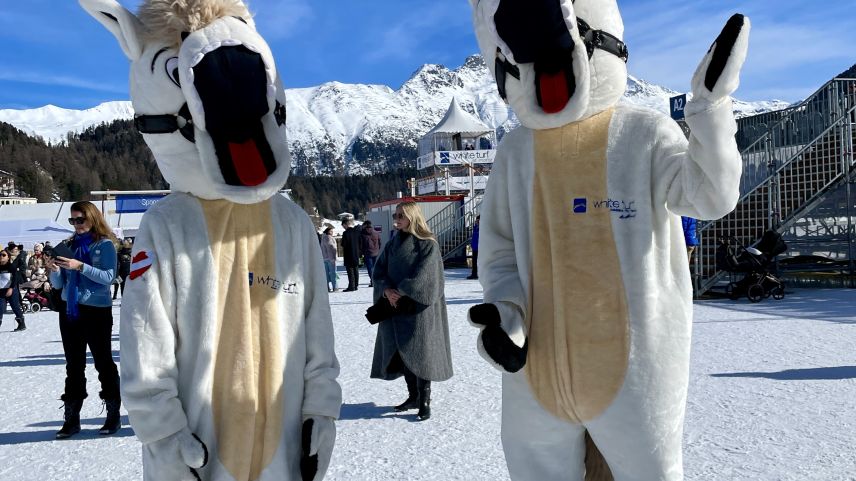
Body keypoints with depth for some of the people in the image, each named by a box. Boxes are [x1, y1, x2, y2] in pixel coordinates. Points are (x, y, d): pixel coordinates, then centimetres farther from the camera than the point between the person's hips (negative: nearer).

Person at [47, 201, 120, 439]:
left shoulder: (105, 245, -4)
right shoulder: (69, 245, 10)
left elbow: (108, 277, -16)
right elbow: (59, 284, 13)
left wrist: (80, 266, -24)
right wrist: (54, 270, -8)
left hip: (97, 311, -5)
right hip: (69, 311, 5)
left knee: (103, 362, 3)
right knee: (73, 365, 10)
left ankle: (113, 415, 13)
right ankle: (71, 419, 16)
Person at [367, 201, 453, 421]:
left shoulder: (428, 245, -7)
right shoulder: (392, 245, 11)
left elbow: (423, 276, -16)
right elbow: (379, 272, 6)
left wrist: (401, 293, -15)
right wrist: (386, 290, -12)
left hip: (419, 309, -6)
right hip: (396, 309, 6)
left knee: (420, 353, -3)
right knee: (402, 353, 10)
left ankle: (425, 401, 8)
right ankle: (413, 396, 24)